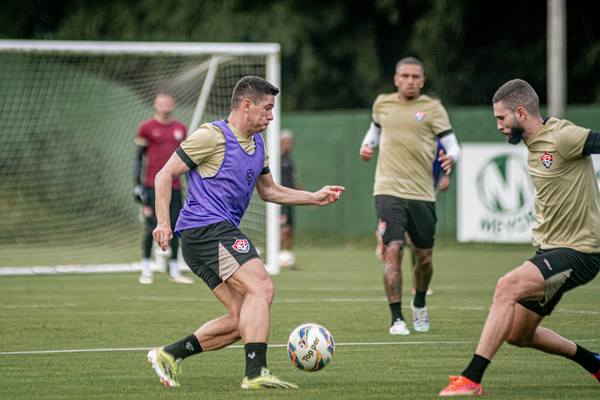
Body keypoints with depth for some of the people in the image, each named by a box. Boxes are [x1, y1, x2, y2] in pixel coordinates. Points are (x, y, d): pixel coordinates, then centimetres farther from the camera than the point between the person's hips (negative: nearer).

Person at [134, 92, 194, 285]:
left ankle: (174, 271, 10)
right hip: (152, 185, -4)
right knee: (151, 226, -7)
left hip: (174, 185, 4)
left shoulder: (180, 128, 14)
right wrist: (137, 183, -6)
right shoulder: (146, 127, 1)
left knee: (175, 227, 3)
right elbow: (138, 156, 1)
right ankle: (146, 270, 1)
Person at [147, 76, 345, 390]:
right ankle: (256, 373, -28)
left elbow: (268, 191, 33)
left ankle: (170, 355, 6)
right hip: (206, 226, -10)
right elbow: (166, 175, -7)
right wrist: (163, 222, -17)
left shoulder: (257, 145, 20)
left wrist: (315, 198, 25)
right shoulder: (212, 136, -7)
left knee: (242, 320, 2)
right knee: (261, 288, -21)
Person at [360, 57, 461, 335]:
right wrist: (367, 145, 11)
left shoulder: (432, 108, 2)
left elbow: (452, 144, -1)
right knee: (393, 251, -16)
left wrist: (451, 158, -23)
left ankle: (419, 304, 37)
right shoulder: (382, 104, 10)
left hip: (422, 194, 0)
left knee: (424, 258, 8)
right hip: (388, 191, 0)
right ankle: (396, 319, -11)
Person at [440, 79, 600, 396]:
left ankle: (472, 379, -26)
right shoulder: (534, 146, 12)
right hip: (548, 249, 10)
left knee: (507, 287, -27)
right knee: (518, 334, 11)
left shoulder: (562, 137, -17)